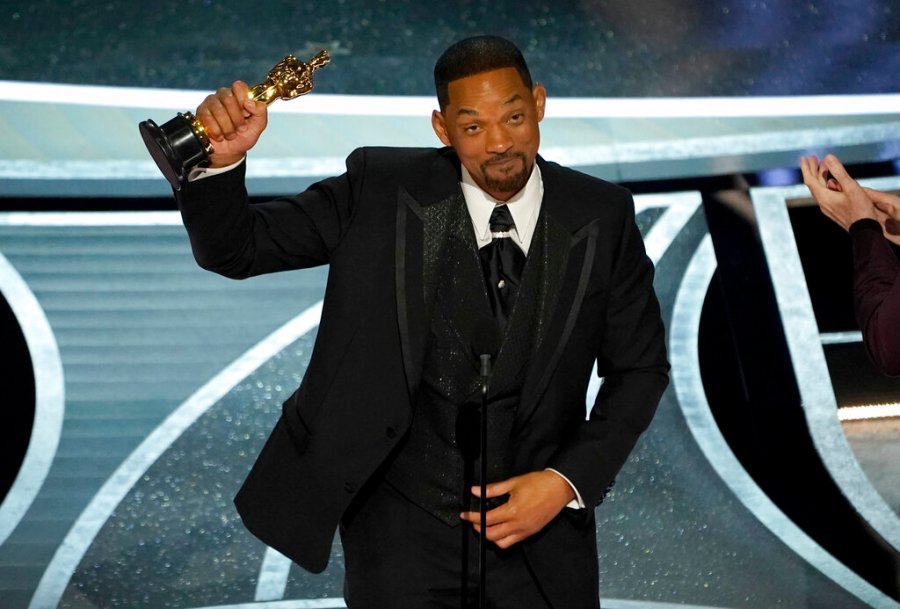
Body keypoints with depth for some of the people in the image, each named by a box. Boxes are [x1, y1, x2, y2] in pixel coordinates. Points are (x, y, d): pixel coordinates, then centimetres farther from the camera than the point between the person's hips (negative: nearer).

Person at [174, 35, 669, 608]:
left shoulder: (602, 216, -5)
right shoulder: (382, 190, -8)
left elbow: (640, 367, 2)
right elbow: (236, 248, -6)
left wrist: (570, 481, -9)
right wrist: (222, 160, -26)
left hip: (542, 524, 2)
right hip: (403, 520, -1)